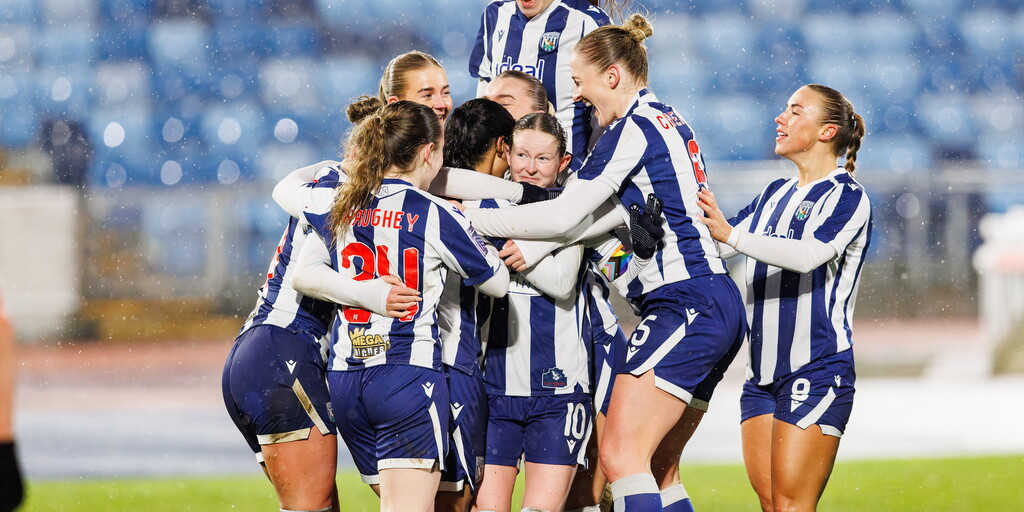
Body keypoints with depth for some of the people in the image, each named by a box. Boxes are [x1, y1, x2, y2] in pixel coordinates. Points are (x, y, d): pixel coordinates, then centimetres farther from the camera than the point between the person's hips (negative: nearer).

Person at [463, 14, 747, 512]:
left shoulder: (633, 126, -9)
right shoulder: (670, 121, 20)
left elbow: (564, 215, -14)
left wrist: (472, 216, -6)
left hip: (686, 304, -10)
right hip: (720, 306, 10)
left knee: (621, 454, -19)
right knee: (657, 472, 10)